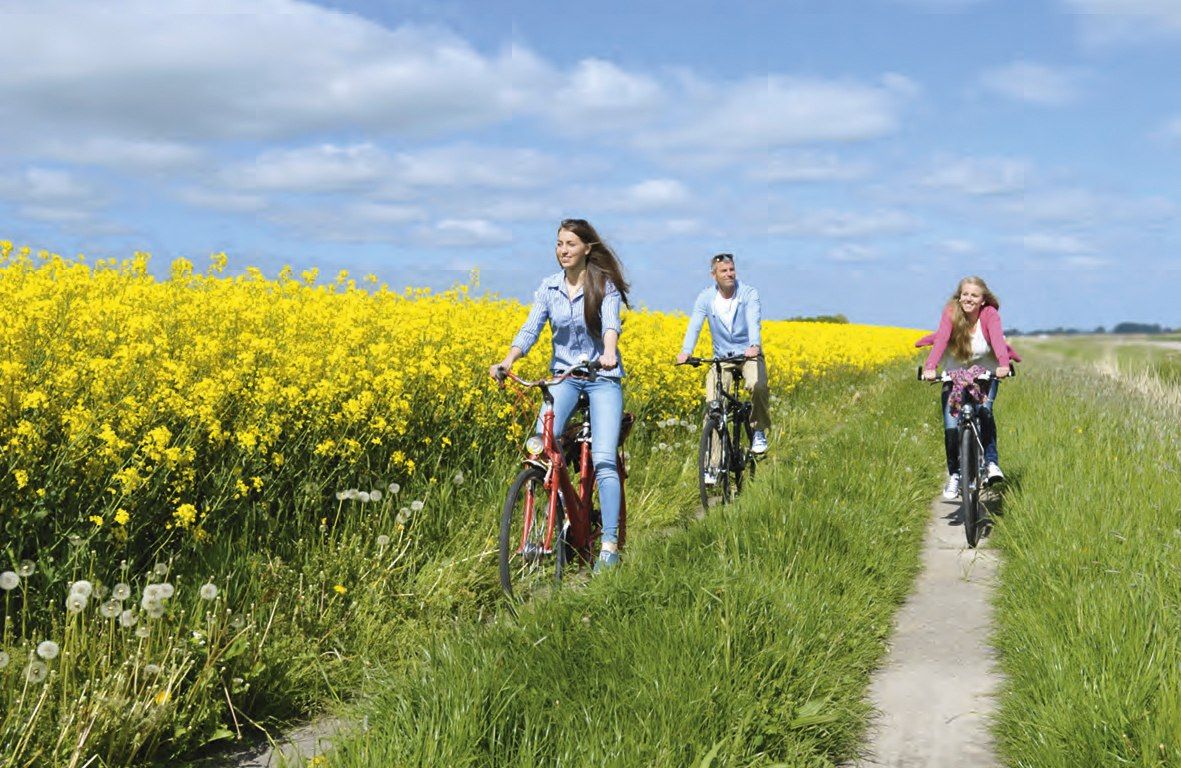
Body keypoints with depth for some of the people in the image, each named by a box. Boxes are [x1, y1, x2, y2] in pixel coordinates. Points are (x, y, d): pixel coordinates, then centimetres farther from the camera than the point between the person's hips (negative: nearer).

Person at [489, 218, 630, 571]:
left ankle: (610, 542, -10)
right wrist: (507, 361, -24)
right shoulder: (549, 287, 3)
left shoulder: (605, 284, -7)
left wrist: (609, 352, -47)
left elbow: (610, 322, -25)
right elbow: (530, 329, -6)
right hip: (564, 375, 3)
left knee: (603, 458, -15)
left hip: (603, 376, -3)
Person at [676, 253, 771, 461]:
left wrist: (754, 345, -47)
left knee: (759, 387, -32)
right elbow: (694, 325, -18)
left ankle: (759, 431, -3)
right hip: (721, 357, 2)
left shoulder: (749, 294, -10)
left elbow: (754, 321, -26)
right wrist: (685, 351, -36)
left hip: (748, 354, -1)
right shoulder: (705, 297, -5)